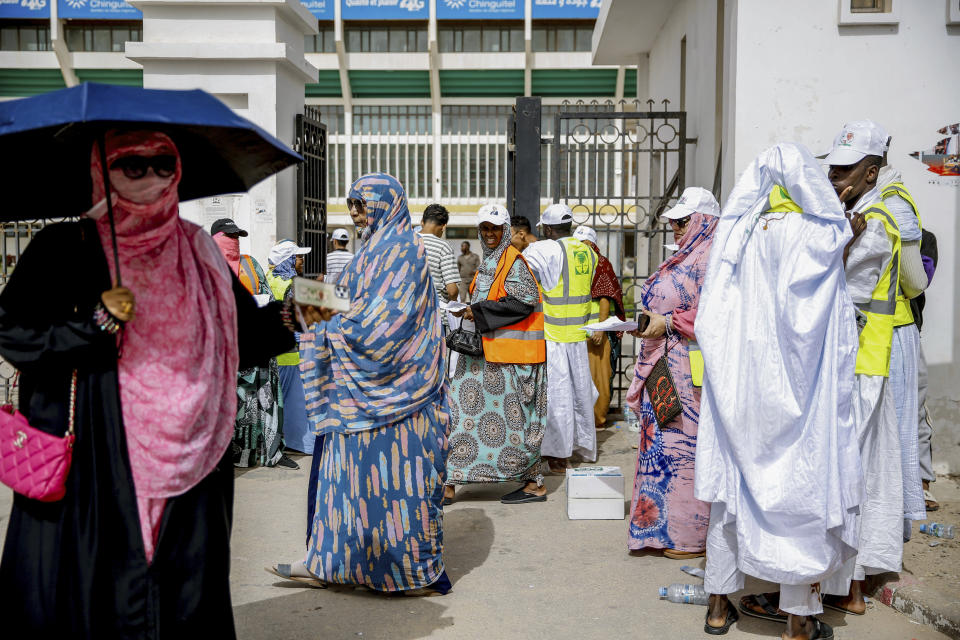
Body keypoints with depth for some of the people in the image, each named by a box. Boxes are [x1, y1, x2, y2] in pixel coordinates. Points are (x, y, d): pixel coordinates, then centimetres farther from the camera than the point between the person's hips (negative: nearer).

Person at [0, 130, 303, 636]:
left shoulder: (197, 252, 11)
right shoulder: (67, 247, 1)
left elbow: (242, 335, 15)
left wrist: (288, 317, -2)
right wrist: (95, 319, -15)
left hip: (182, 457, 3)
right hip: (94, 465, -3)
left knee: (186, 580, 6)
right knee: (92, 582, 0)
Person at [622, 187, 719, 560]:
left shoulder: (710, 257, -10)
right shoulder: (683, 259, 20)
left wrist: (667, 323, -19)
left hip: (689, 369, -10)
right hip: (664, 366, 10)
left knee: (686, 444, -6)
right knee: (663, 443, 11)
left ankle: (691, 535, 3)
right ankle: (667, 528, 19)